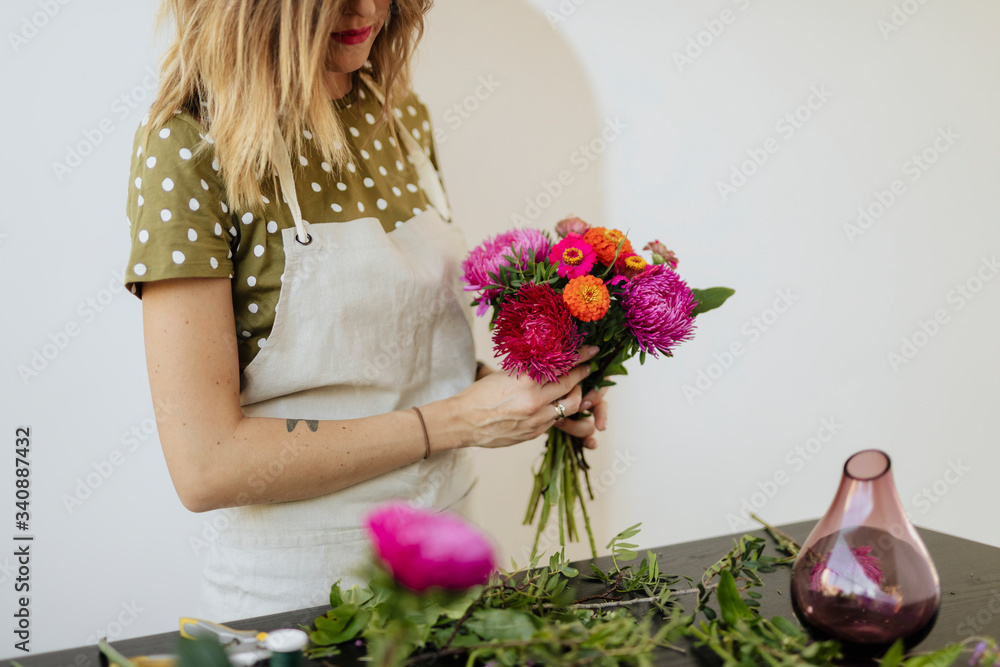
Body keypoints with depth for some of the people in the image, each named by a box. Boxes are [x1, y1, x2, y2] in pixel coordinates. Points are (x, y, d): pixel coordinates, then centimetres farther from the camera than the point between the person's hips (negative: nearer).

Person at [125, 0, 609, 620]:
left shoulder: (400, 113, 2)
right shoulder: (189, 143, -17)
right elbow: (205, 464, -21)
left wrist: (522, 388, -5)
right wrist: (454, 421, -21)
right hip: (294, 591, -6)